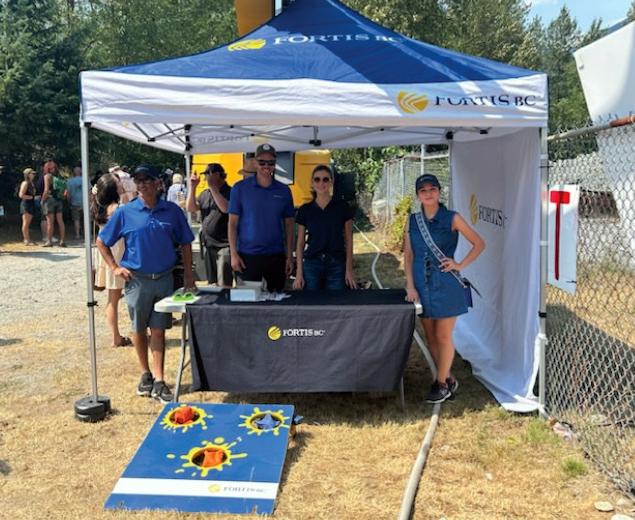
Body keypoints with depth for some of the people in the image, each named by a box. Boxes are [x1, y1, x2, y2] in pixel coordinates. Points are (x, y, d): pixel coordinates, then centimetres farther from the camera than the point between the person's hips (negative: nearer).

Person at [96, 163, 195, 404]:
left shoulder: (172, 211, 1)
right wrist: (115, 267, -3)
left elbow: (185, 244, 8)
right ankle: (145, 374, 30)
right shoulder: (125, 212, -3)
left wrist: (188, 275, 3)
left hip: (164, 278, 0)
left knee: (158, 330, 3)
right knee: (139, 330, 13)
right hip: (136, 279, 0)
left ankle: (158, 381, 6)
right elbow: (101, 242, 6)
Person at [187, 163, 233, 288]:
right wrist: (192, 187, -3)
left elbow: (225, 208, -24)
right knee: (212, 283, 14)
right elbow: (191, 208, 6)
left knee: (224, 285, -11)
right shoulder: (205, 194, 13)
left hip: (224, 245, -7)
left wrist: (213, 187, -18)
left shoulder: (229, 192, -6)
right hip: (207, 244, 7)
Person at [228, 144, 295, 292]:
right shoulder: (240, 188, -1)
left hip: (276, 256, 2)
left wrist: (290, 256, 3)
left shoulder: (284, 191, 5)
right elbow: (232, 223, -1)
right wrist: (233, 254, -8)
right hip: (247, 256, -2)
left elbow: (288, 224, 8)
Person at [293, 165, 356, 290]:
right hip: (312, 264, 1)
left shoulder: (343, 207, 0)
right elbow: (300, 243, 6)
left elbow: (348, 240, 3)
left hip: (337, 265, -1)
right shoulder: (305, 210, 3)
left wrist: (349, 269, -2)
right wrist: (299, 273, 1)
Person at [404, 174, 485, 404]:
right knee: (431, 338, 10)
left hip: (446, 285, -4)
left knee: (443, 337, 2)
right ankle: (448, 379, 26)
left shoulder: (452, 219, -4)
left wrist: (460, 265, -7)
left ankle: (442, 384, 16)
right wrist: (410, 286, -2)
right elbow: (408, 255, 5)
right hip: (422, 286, 4)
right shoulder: (412, 221, 6)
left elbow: (479, 244, 2)